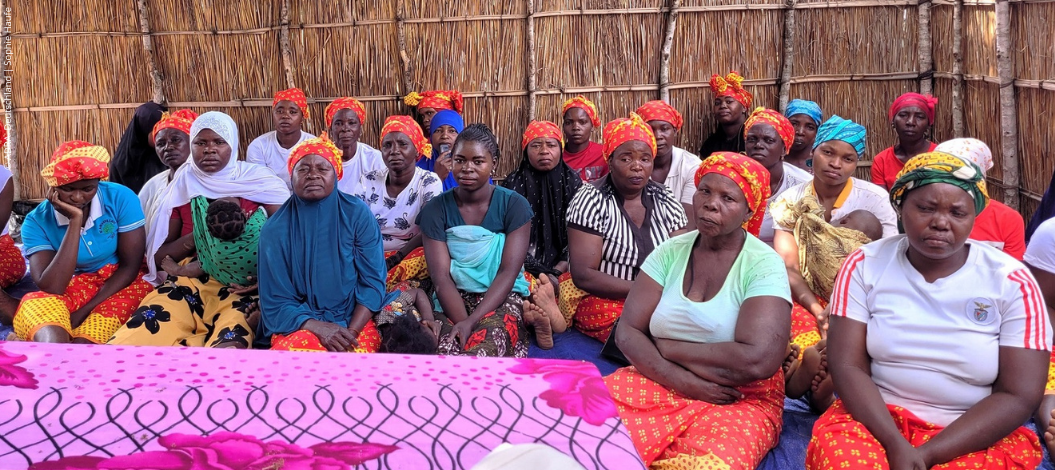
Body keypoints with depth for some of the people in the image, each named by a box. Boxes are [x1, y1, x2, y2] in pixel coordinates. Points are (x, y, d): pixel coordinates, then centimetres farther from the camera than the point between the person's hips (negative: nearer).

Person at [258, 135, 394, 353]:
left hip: (355, 321, 0)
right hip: (299, 326, 0)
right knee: (300, 348, -34)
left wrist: (351, 331, -17)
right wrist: (319, 328, -19)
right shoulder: (275, 230, -3)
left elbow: (373, 281, -3)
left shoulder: (358, 214, -3)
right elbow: (275, 303, -3)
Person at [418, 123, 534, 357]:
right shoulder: (436, 209, 2)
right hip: (454, 302, 1)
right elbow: (441, 277, -6)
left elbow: (508, 272, -9)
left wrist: (472, 322, -22)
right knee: (447, 350, -32)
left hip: (502, 300, -1)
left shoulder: (514, 205, -1)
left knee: (487, 346, -35)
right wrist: (462, 322, -23)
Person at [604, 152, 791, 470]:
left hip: (740, 400, -3)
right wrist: (683, 381, -18)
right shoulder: (669, 252, 4)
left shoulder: (764, 265, -9)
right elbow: (627, 332, -1)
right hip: (663, 384, 3)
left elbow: (758, 360, -22)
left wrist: (664, 346, -12)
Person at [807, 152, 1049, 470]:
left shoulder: (1011, 282, -3)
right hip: (876, 419, 1)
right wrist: (896, 444, -20)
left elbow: (1018, 396, -8)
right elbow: (847, 366, -6)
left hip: (978, 436, 0)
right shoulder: (864, 265, -1)